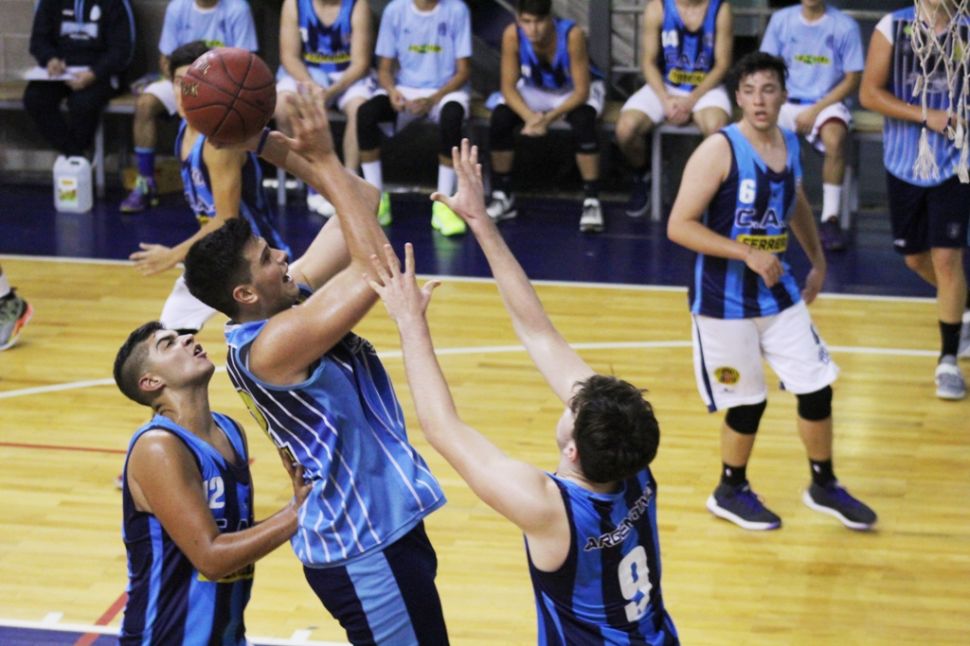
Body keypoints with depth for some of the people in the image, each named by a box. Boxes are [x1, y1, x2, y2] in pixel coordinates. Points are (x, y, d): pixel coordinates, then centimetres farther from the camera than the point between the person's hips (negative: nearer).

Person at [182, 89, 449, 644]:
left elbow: (362, 201, 5)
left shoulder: (293, 297, 3)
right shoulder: (271, 346, -24)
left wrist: (274, 148, -7)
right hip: (364, 550, -10)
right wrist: (323, 160, -25)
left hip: (380, 528, 10)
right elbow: (376, 268, -31)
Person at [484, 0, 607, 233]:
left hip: (574, 91, -3)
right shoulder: (512, 35, -26)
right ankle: (502, 197, -5)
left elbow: (581, 91, -28)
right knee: (500, 117, -24)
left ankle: (592, 201, -24)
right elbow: (509, 87, -20)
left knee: (583, 121, -35)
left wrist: (550, 117, -43)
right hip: (535, 89, 3)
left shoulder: (571, 35, -33)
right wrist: (529, 116, -39)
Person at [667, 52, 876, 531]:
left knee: (817, 387, 7)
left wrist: (818, 261, 19)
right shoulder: (719, 150, -18)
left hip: (778, 291, 6)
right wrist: (747, 253, -24)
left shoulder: (790, 144, 3)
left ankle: (824, 486, 27)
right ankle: (731, 492, 27)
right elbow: (679, 226, -21)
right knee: (747, 402, 3)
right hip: (724, 299, -6)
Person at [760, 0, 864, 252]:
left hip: (827, 102, -2)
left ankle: (830, 219, -27)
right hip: (787, 101, 2)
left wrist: (816, 110, -11)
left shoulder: (845, 26, -3)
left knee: (835, 138, -36)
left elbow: (852, 79, -2)